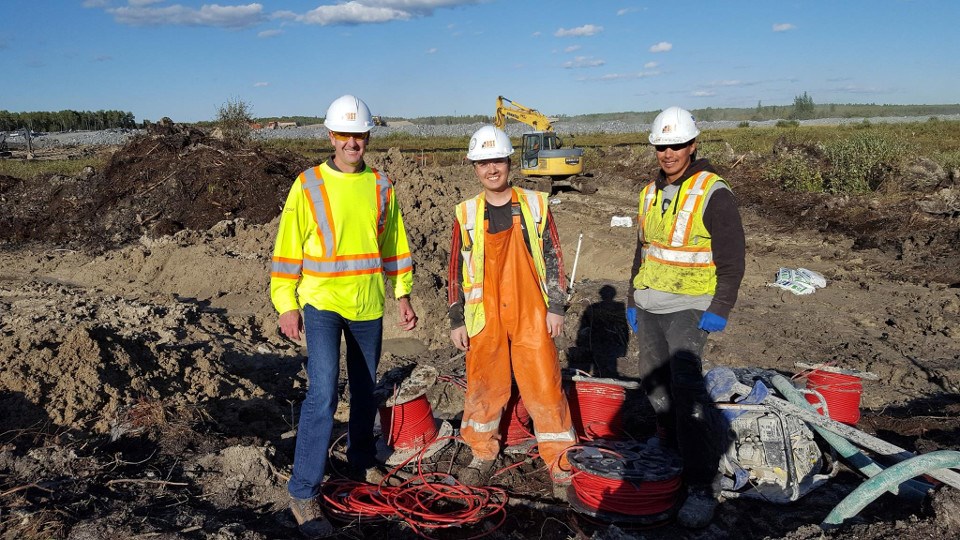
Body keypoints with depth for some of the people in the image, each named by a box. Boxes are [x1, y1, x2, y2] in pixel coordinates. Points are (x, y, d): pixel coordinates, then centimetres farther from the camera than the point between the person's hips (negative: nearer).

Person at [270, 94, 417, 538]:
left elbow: (394, 243, 12)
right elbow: (288, 247, -4)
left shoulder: (381, 186, 5)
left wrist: (403, 294, 11)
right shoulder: (308, 185, -5)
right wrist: (286, 305, -6)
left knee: (365, 389, 16)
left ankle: (361, 459, 39)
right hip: (322, 303, -4)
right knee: (322, 392, -13)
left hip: (368, 305, 4)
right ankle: (303, 492, 0)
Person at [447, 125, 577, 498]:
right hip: (484, 317, 1)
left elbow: (553, 257, 4)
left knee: (545, 386, 1)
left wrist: (557, 306, -1)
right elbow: (457, 269, 7)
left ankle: (561, 463, 15)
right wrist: (456, 320, 5)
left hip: (531, 315, -1)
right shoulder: (466, 214, 3)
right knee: (483, 386, 11)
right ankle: (483, 455, 31)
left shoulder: (536, 205, 1)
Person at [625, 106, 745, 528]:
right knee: (653, 379, 12)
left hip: (689, 307, -7)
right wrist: (632, 300, 18)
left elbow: (732, 260, -9)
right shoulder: (651, 193, 12)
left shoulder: (713, 194, -9)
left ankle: (703, 486, -9)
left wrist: (719, 310, -16)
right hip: (647, 306, 7)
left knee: (685, 385, -17)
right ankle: (669, 438, 36)